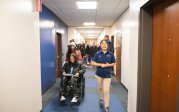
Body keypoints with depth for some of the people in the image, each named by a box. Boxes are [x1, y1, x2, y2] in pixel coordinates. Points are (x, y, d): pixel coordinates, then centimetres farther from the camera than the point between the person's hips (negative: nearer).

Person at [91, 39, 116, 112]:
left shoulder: (110, 54, -3)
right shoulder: (97, 54, -3)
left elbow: (114, 63, 5)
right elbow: (93, 63, -4)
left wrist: (109, 65, -15)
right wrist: (100, 64, -17)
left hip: (107, 75, -1)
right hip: (99, 74, 1)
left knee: (106, 91, -5)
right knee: (100, 88, 19)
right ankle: (100, 100, 46)